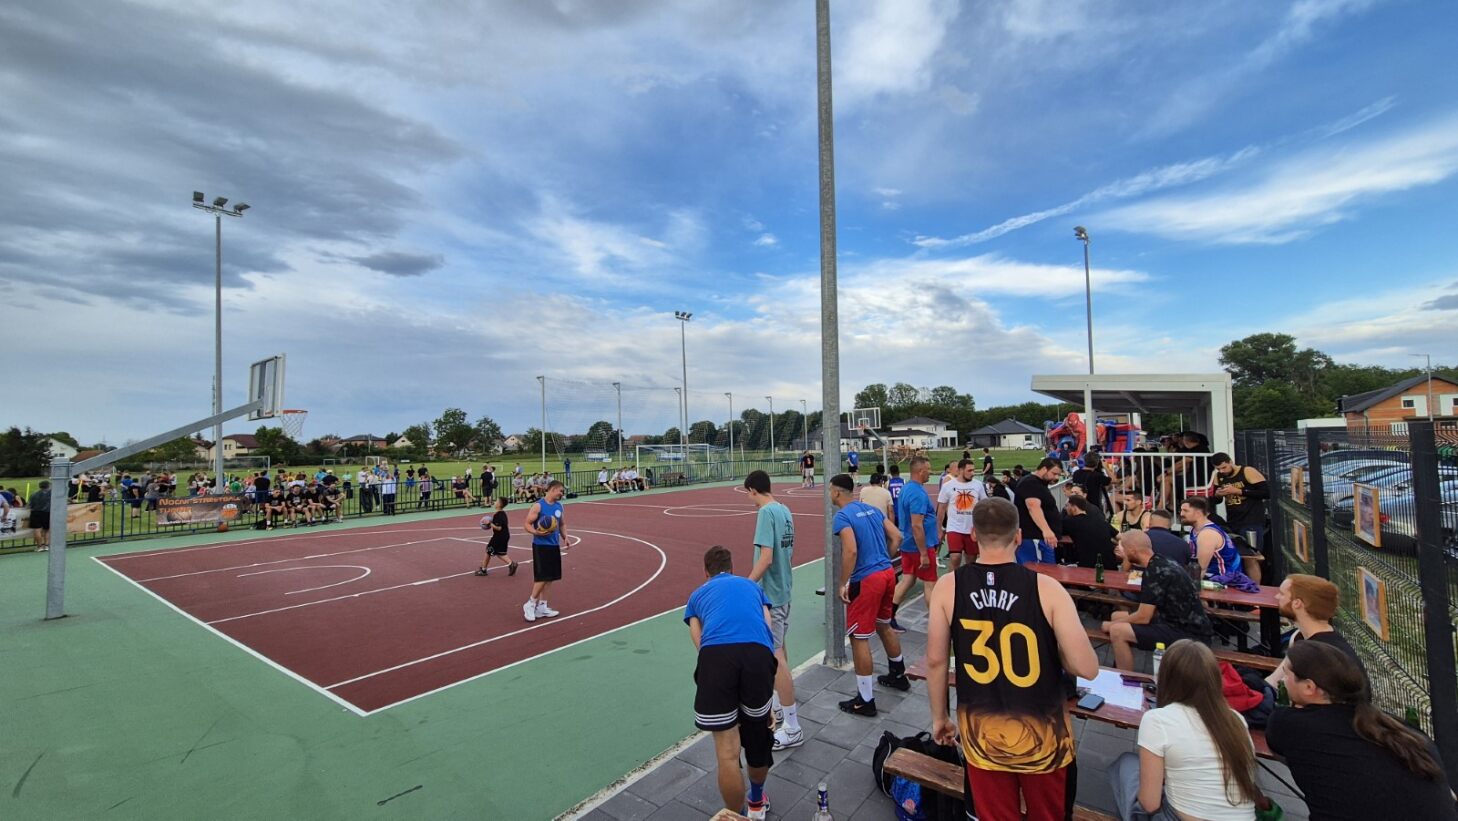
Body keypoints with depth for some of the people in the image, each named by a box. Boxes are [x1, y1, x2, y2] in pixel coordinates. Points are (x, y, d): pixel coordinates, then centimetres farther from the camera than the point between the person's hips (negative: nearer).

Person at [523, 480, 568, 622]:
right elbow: (527, 525, -12)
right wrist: (537, 532, -29)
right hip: (541, 546, -7)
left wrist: (565, 536, 6)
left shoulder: (559, 506, 10)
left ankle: (542, 607, 21)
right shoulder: (538, 505, -12)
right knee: (542, 578, -8)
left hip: (554, 546, 7)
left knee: (550, 578, 10)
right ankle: (530, 605, 11)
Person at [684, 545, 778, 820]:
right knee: (758, 737, 26)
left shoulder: (698, 594, 33)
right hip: (758, 652, 2)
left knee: (727, 753, 10)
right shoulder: (752, 586, 36)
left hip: (715, 654, -2)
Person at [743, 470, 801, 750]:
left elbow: (765, 558, -25)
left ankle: (792, 728, 7)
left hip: (769, 594, -9)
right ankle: (780, 706, 38)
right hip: (784, 590, 9)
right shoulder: (784, 510, 6)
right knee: (778, 650, 22)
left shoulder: (766, 512, -19)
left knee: (775, 657, -2)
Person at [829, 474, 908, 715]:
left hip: (865, 581, -8)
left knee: (859, 638, 3)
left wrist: (843, 584, -16)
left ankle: (865, 701, 11)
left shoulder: (842, 516, -13)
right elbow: (897, 537, 11)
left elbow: (851, 551, -24)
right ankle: (898, 675, 46)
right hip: (887, 573, 9)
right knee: (884, 626, 28)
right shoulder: (871, 509, 10)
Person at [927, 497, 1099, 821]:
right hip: (1042, 732, 0)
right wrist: (1054, 653, 7)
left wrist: (939, 717, 10)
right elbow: (1087, 668, -14)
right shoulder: (1046, 588, -16)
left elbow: (936, 660, -4)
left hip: (982, 732, 1)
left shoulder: (947, 588, -12)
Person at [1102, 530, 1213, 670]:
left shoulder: (1155, 571, -22)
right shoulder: (1161, 562, 8)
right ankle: (1121, 671, 19)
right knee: (1116, 616, 14)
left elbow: (1143, 618, -19)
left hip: (1189, 634, -10)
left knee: (1117, 631, -22)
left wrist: (1111, 625, -6)